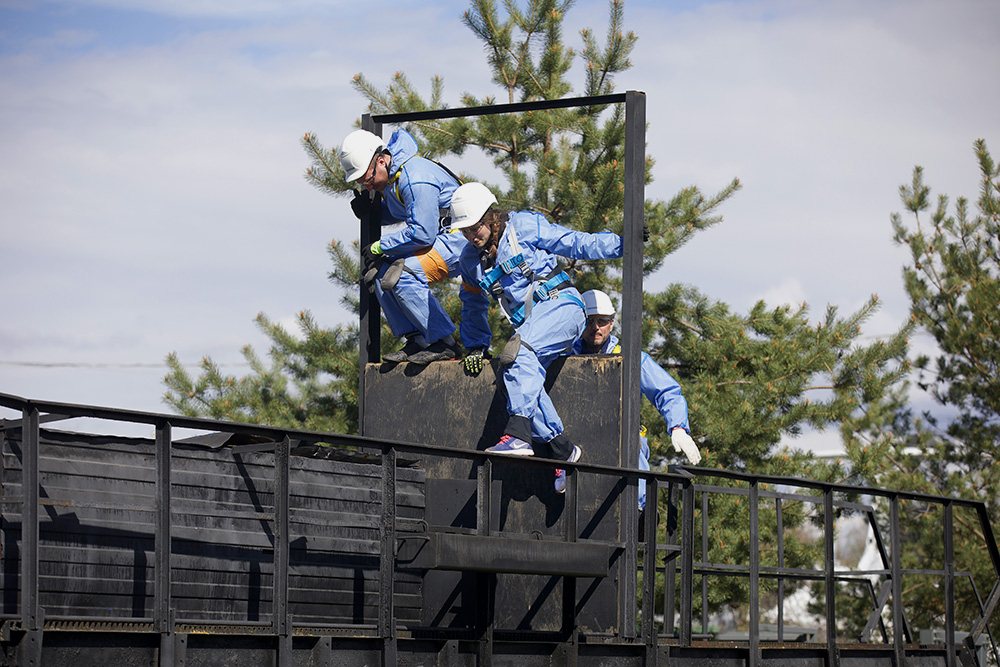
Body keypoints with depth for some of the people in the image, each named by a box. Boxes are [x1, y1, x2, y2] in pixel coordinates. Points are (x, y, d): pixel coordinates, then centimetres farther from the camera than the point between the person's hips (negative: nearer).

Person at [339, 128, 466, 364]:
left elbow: (422, 234, -27)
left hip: (460, 240, -10)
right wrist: (369, 213, 2)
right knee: (380, 271, -2)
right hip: (436, 238, 10)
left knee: (402, 276, -26)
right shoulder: (389, 176, 6)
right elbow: (397, 213, 23)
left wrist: (379, 247, -18)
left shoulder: (415, 180, -25)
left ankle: (444, 344, -18)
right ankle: (416, 340, -1)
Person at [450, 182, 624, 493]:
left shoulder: (524, 227, -5)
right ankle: (561, 449, -9)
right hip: (529, 324, 6)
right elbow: (473, 307, 26)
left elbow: (576, 243, -2)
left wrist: (622, 243, -8)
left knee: (518, 351, -31)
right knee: (524, 380, -19)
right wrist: (476, 347, 16)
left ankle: (518, 435, -43)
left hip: (560, 305, -6)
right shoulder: (471, 260, 12)